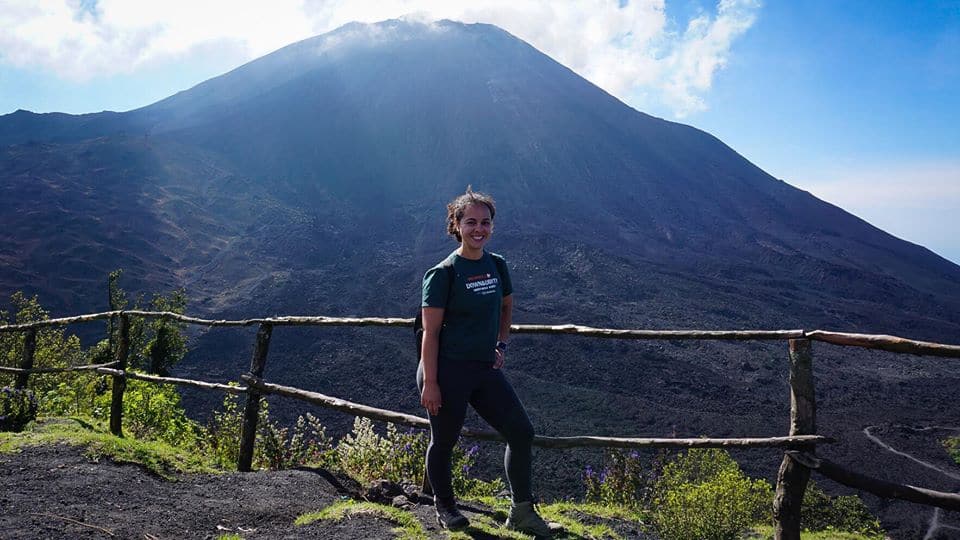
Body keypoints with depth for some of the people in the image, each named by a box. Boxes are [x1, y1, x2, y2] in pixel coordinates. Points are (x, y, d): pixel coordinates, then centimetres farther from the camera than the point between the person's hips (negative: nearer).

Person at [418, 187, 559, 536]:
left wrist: (501, 344, 11)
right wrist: (429, 383, -16)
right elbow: (430, 333, -13)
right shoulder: (442, 274, -11)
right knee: (444, 442, 9)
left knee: (521, 432, 4)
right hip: (447, 370, -6)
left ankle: (522, 512, 19)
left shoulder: (497, 265, 6)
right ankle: (445, 508, 35)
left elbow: (506, 307, 24)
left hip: (486, 369, 6)